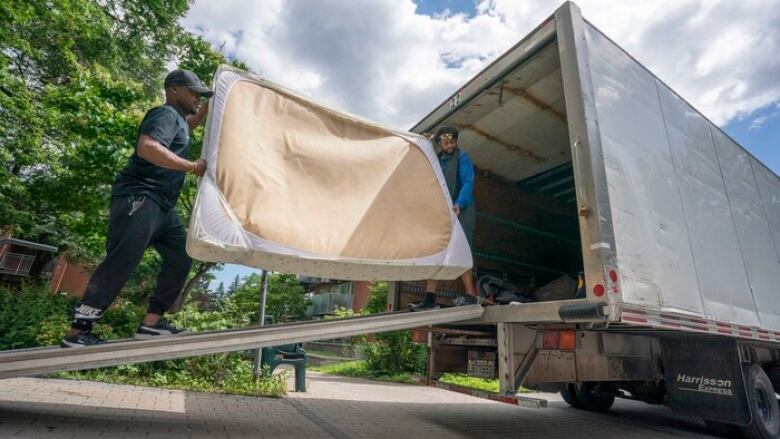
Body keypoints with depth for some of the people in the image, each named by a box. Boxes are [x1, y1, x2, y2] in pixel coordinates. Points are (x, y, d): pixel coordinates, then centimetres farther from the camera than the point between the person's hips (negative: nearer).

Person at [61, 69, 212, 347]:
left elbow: (189, 125, 49)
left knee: (181, 257, 3)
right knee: (121, 262, -16)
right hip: (139, 198, -10)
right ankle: (77, 332, -10)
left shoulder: (178, 118, 23)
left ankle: (152, 322, 3)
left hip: (162, 206, 10)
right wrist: (192, 166, -19)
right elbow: (147, 147, -24)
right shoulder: (166, 114, -6)